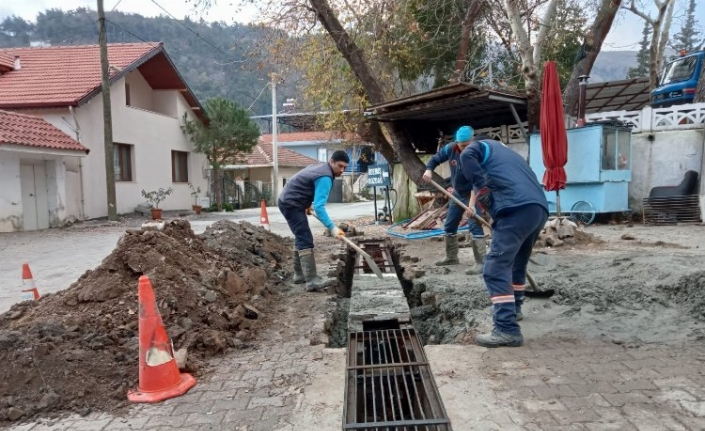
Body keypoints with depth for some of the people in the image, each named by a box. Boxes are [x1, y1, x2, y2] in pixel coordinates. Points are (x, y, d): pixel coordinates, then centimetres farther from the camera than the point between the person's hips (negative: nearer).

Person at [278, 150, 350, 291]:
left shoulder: (321, 167, 12)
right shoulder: (325, 177, -20)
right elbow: (319, 207, -31)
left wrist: (307, 204, 29)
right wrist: (332, 228, -35)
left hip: (288, 201, 11)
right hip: (292, 204, -11)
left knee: (301, 238, 18)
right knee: (306, 241, -16)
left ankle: (299, 275, 25)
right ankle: (312, 281, -20)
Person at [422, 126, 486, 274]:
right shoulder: (450, 149, -9)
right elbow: (435, 159, 5)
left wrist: (475, 201, -41)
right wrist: (429, 170, -16)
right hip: (457, 193, 7)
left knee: (474, 225, -20)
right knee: (449, 225, 14)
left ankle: (481, 262, -18)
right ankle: (451, 257, 30)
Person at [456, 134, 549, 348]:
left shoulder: (480, 145, 16)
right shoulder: (505, 151, 38)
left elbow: (467, 157, -10)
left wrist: (481, 187, -5)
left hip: (517, 209, -9)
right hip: (539, 208, 9)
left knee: (495, 268, -10)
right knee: (517, 263, 27)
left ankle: (507, 329, -15)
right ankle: (514, 308, 44)